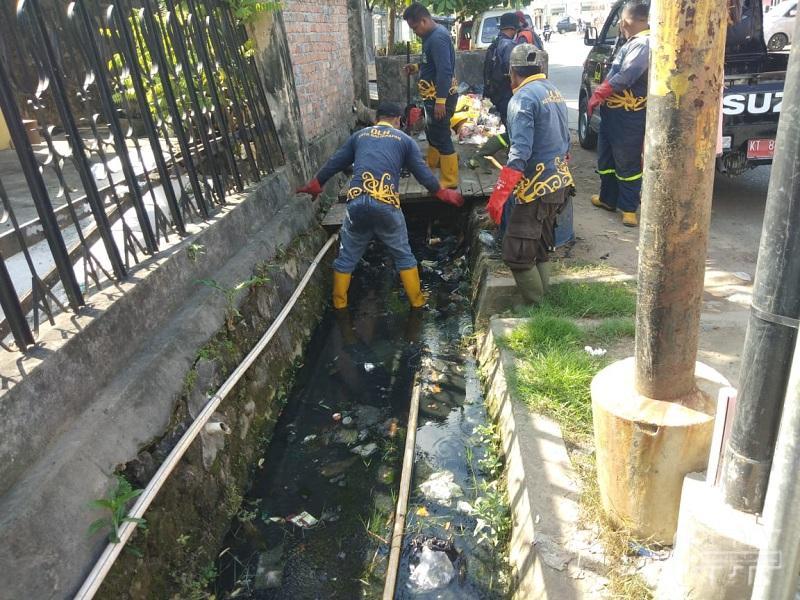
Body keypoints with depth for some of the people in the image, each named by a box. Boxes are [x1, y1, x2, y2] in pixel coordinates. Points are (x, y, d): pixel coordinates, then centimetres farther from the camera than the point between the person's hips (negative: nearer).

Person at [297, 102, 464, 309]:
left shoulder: (359, 135, 22)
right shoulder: (404, 139, 16)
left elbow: (334, 164, 25)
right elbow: (422, 173, 15)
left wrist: (315, 185, 38)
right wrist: (444, 194, 28)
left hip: (357, 201, 2)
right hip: (386, 203, -2)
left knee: (347, 256, 17)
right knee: (403, 254, 16)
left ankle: (339, 305, 26)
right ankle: (417, 301, 24)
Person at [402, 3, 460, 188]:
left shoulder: (438, 38, -20)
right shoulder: (432, 35, 11)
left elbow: (444, 70, -26)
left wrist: (440, 101, -29)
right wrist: (416, 67, 8)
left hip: (440, 97, -11)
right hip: (434, 96, 11)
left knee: (441, 137, -6)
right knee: (431, 132, 24)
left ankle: (450, 180, 2)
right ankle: (431, 165, 44)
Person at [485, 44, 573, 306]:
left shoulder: (523, 98, -14)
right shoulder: (555, 93, 13)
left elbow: (520, 152, -24)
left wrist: (499, 194, -26)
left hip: (536, 187, -9)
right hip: (559, 183, 9)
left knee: (517, 254, -3)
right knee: (541, 249, 19)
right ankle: (543, 299, 27)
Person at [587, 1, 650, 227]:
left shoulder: (643, 43, -18)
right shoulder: (633, 42, 15)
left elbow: (626, 76, -29)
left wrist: (598, 94, -23)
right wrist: (601, 95, 15)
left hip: (628, 116, -10)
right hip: (613, 111, 10)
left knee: (627, 163, -2)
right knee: (606, 157, 19)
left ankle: (629, 208, 7)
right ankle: (608, 198, 34)